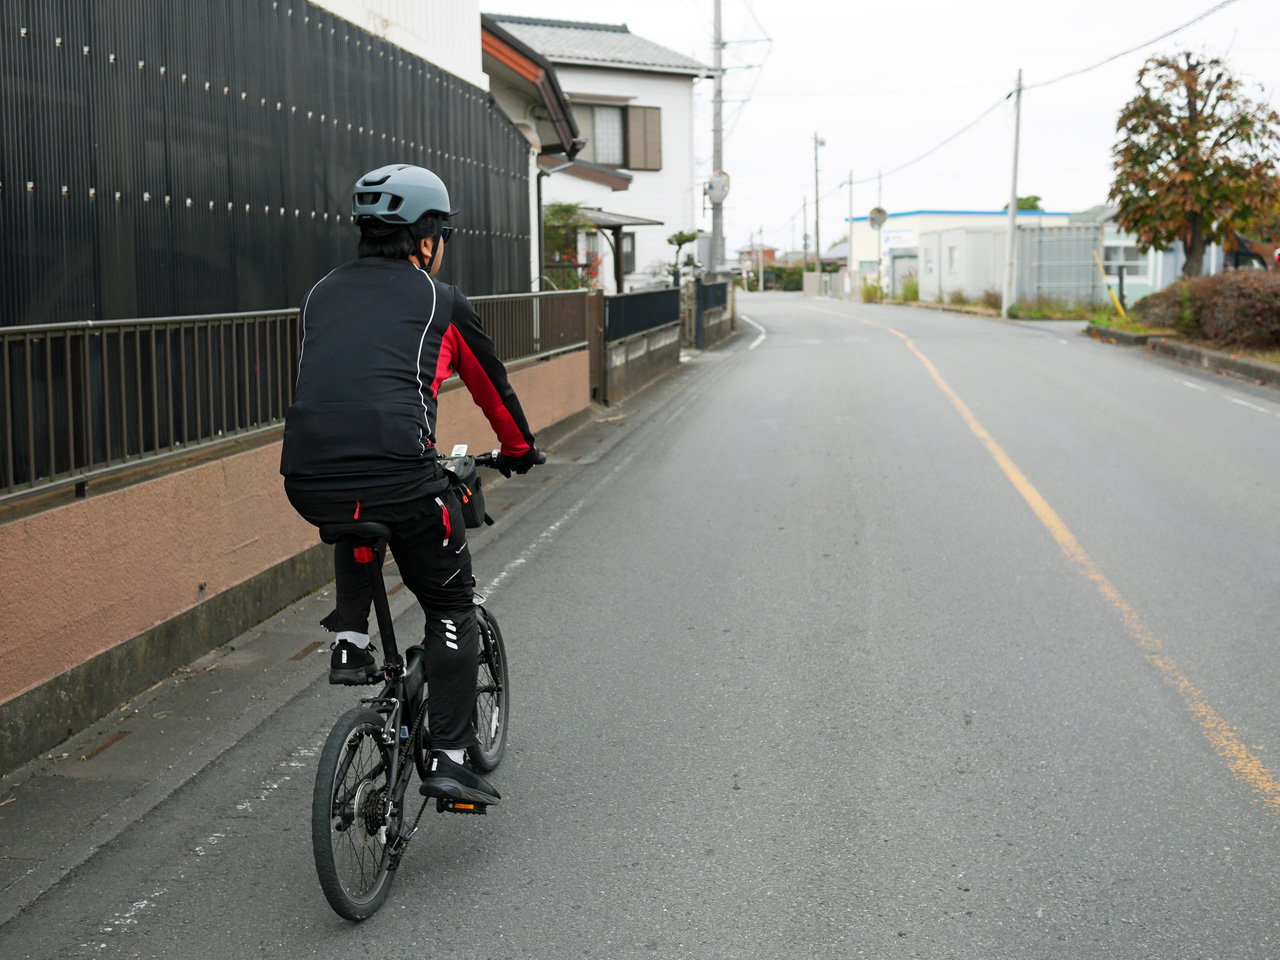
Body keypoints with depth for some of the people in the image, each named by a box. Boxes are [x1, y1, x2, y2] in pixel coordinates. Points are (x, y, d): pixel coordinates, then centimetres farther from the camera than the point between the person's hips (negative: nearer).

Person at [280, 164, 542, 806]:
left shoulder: (322, 293, 23)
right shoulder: (439, 301, 12)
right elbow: (490, 385, 25)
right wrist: (519, 451, 44)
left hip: (308, 482, 4)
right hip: (399, 478, -4)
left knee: (356, 517, 40)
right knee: (451, 608, 16)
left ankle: (349, 643, 27)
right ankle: (448, 759, 12)